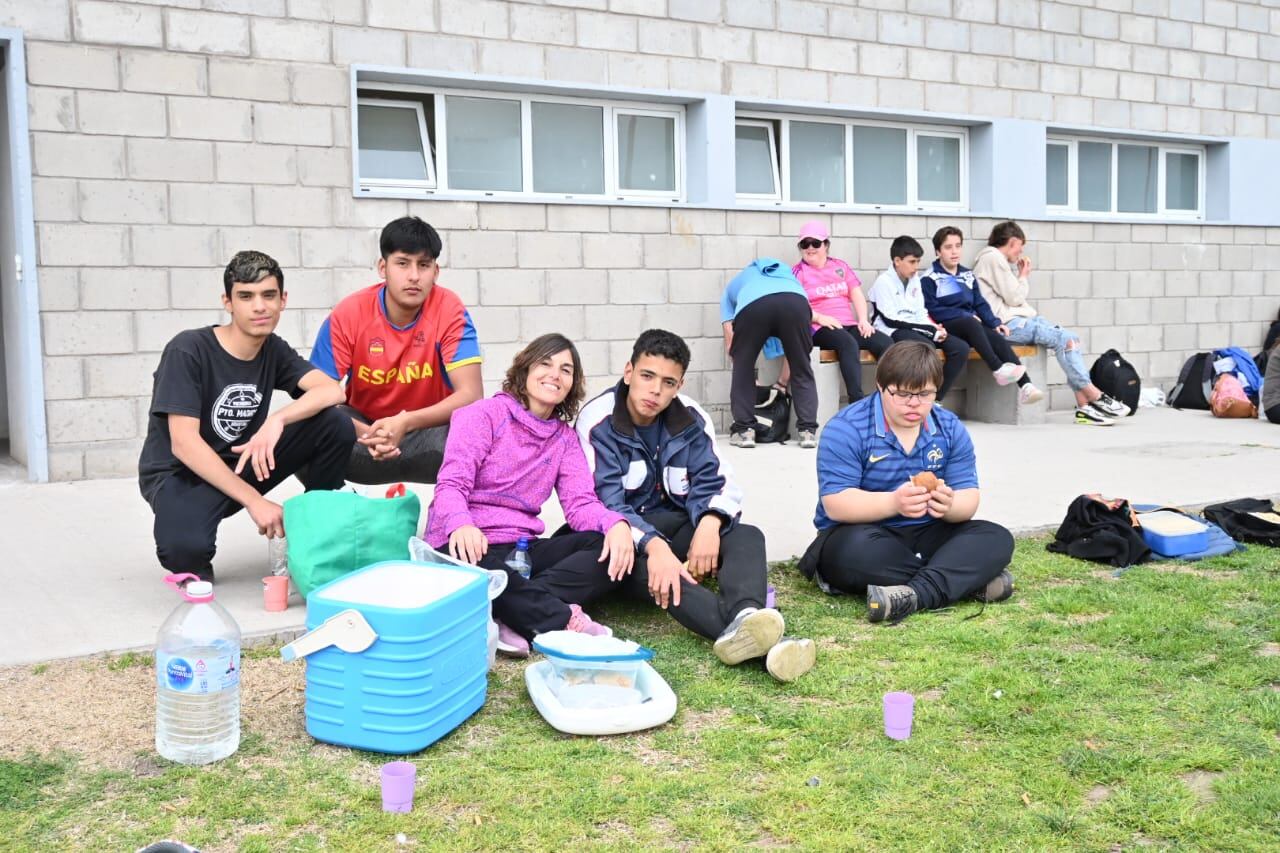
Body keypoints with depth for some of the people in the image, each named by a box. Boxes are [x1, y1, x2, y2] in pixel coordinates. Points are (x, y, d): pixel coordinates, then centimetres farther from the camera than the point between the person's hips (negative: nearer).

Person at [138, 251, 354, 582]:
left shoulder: (274, 350, 0)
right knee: (185, 547, -40)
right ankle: (193, 567, -1)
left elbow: (331, 391, -15)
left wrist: (276, 420, -34)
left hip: (241, 465, 5)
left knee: (335, 424, -16)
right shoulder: (188, 350, -18)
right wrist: (254, 501, -28)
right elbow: (184, 443, -24)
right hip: (179, 473, -5)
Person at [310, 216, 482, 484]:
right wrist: (362, 432, -36)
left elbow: (472, 395, -23)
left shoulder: (449, 310, -16)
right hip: (366, 427, 2)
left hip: (427, 429, -1)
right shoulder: (349, 314, -14)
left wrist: (406, 422, -38)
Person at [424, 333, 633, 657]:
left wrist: (616, 523, -23)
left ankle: (513, 613, -32)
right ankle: (562, 620, -26)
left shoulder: (565, 437, 14)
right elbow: (451, 484, -14)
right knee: (472, 565, -42)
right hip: (466, 545, -5)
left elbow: (580, 503, 2)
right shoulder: (485, 414, -2)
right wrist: (461, 524, -38)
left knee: (608, 546, -19)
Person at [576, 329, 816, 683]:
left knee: (747, 536, -21)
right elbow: (605, 503, -23)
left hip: (675, 527, 5)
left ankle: (745, 617, -57)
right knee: (634, 560, -38)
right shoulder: (598, 421, -14)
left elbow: (715, 482, -4)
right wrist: (653, 546, -41)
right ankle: (742, 632, -64)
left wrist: (710, 523, -29)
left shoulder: (691, 418, 0)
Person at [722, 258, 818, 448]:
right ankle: (808, 430, 15)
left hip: (752, 304, -1)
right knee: (802, 369, 20)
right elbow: (792, 343, 42)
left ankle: (744, 430, 18)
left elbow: (730, 341, 28)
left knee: (742, 369, 21)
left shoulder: (732, 286, 41)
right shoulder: (785, 274, 46)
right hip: (796, 300, 2)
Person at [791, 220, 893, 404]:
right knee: (848, 343, -38)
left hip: (849, 325, 5)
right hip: (819, 328, -5)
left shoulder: (840, 266, 22)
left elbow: (857, 294, 15)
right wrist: (819, 317, -20)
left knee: (885, 342, -21)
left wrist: (863, 320, -3)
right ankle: (857, 402, -47)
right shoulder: (798, 272, 8)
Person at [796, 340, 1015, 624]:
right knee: (860, 547, -39)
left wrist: (950, 505, -29)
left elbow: (968, 500, -3)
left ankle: (918, 594, -38)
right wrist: (893, 502, -36)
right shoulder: (846, 429, -12)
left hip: (926, 535, 5)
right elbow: (835, 504, -20)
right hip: (861, 534, -4)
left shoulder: (951, 429, 3)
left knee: (997, 538, -17)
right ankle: (970, 580, -26)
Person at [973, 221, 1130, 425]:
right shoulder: (993, 258, -7)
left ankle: (1084, 407, -13)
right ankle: (1096, 397, -15)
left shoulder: (997, 258, 24)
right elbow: (1014, 297, -13)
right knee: (1064, 339, -19)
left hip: (1018, 320, 10)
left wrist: (1020, 275, 11)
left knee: (1070, 339, -4)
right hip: (1009, 325, -10)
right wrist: (1023, 276, 3)